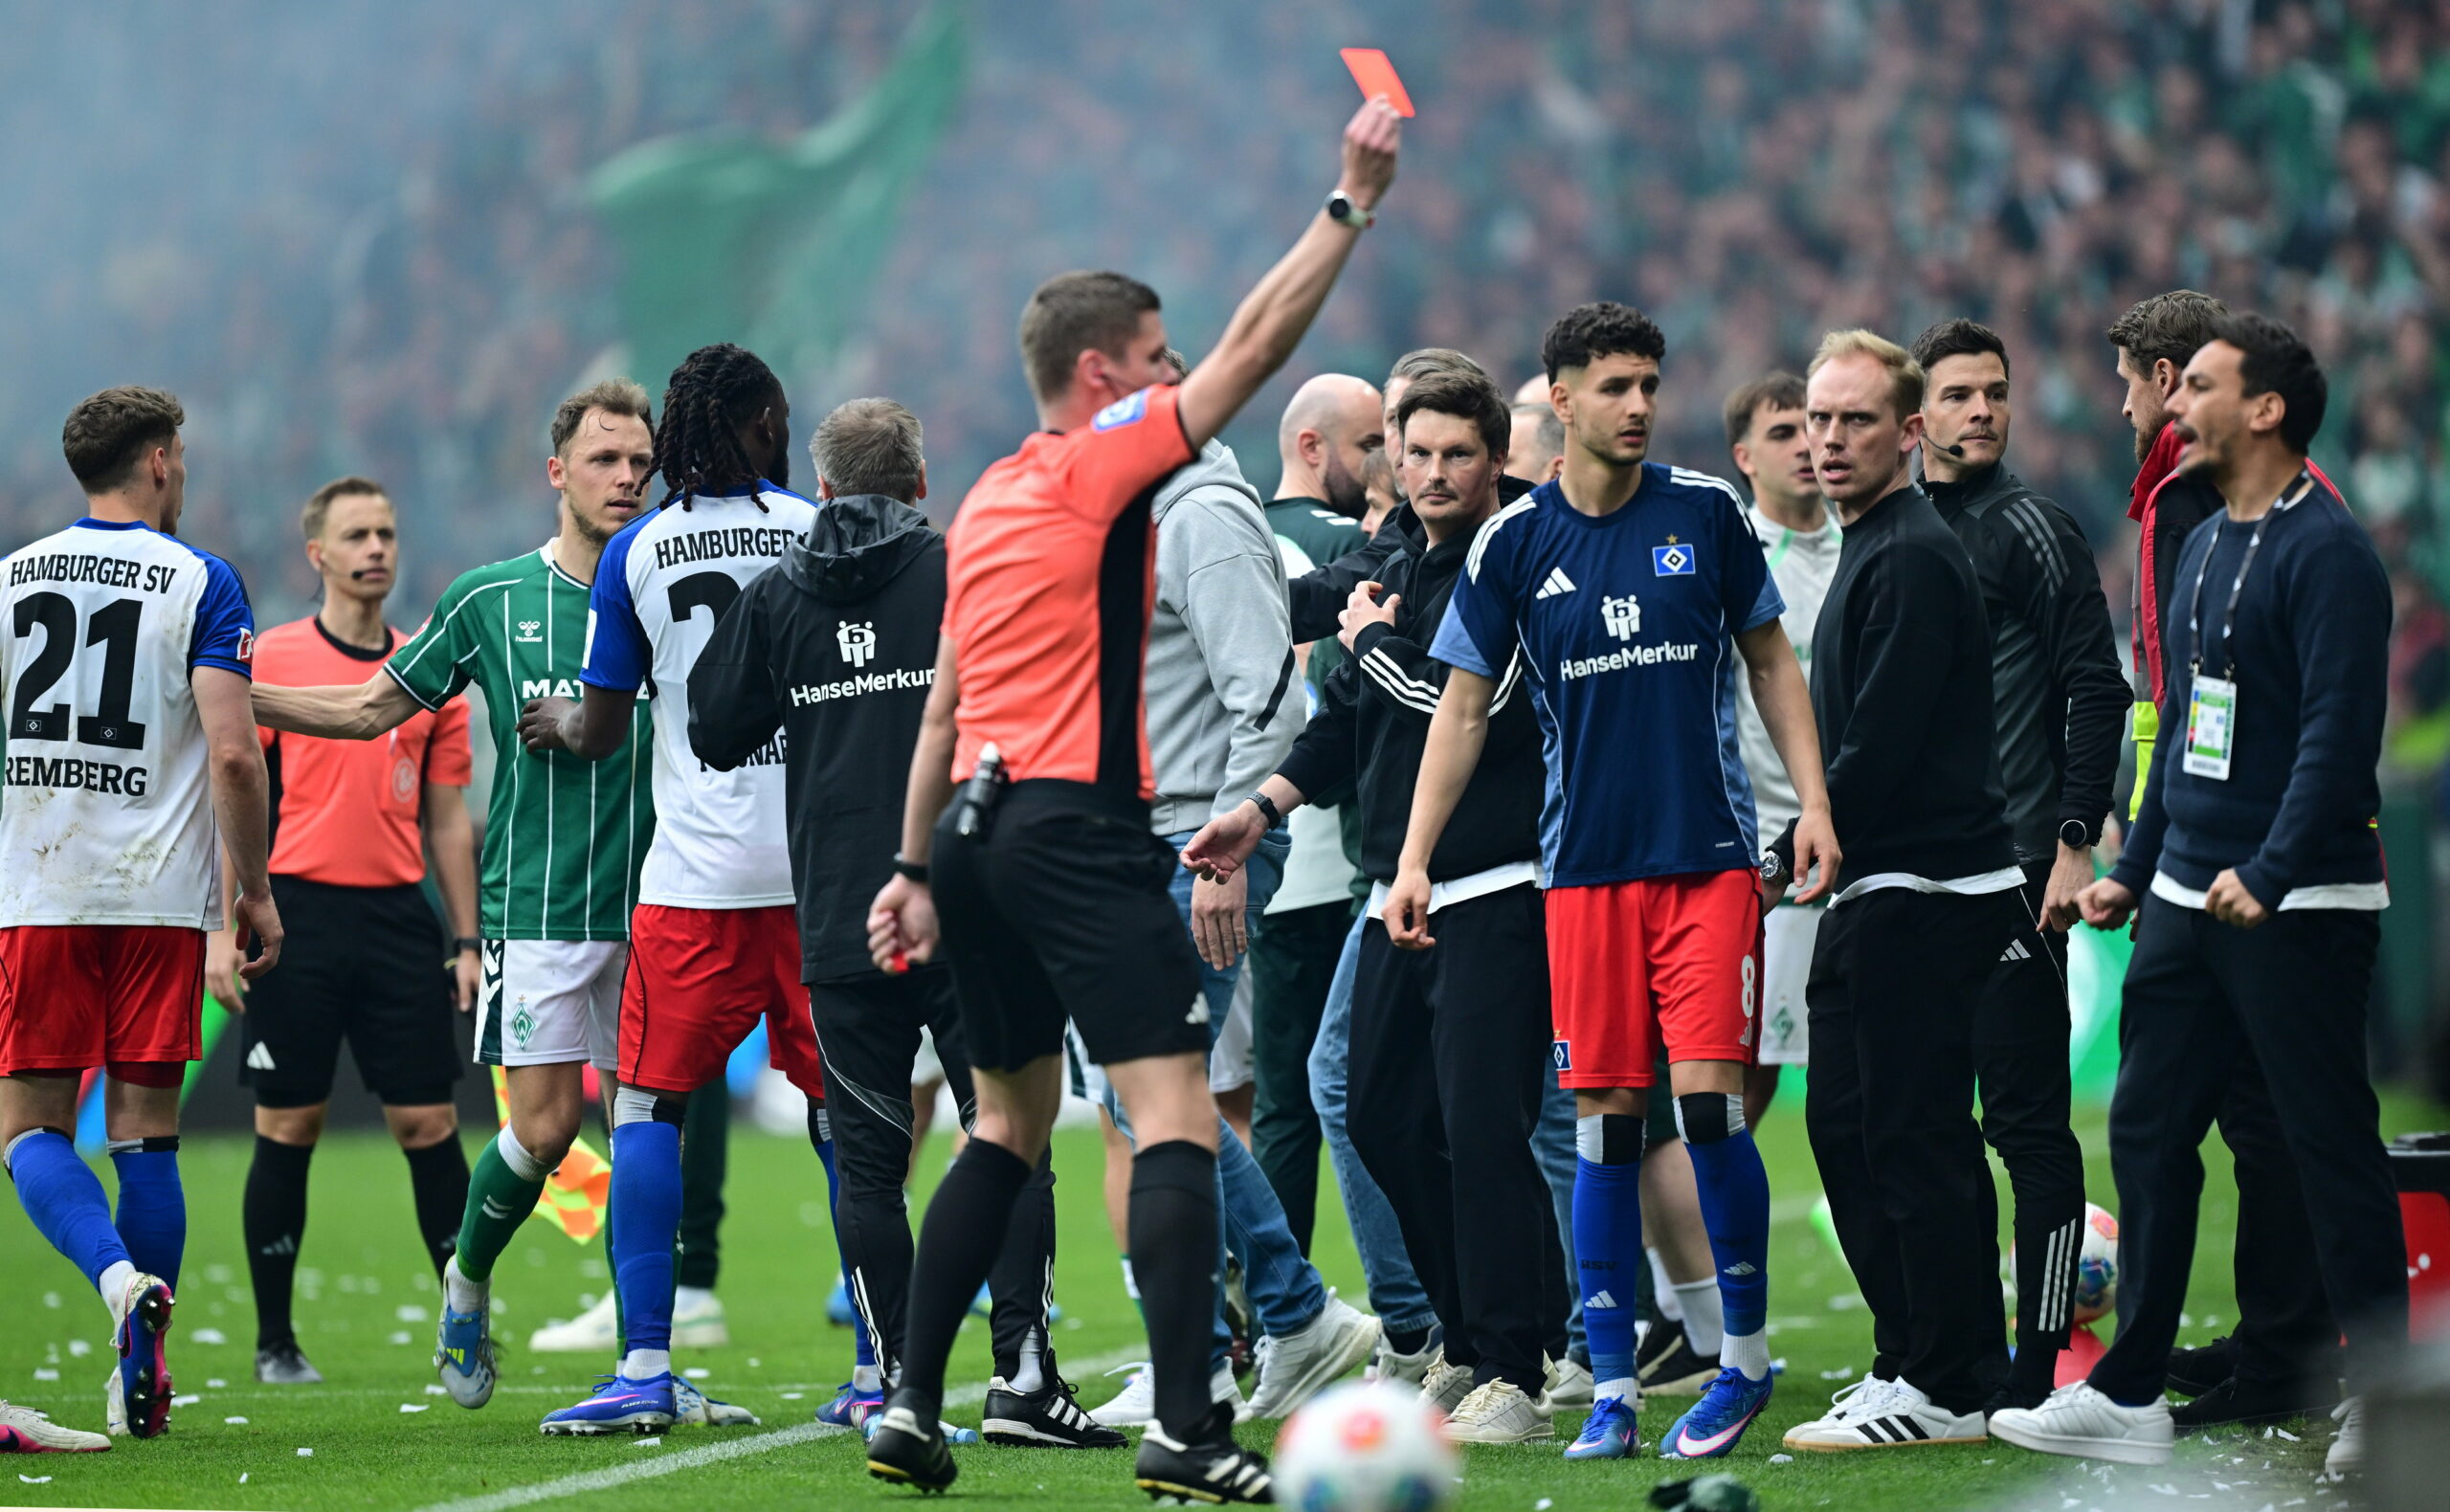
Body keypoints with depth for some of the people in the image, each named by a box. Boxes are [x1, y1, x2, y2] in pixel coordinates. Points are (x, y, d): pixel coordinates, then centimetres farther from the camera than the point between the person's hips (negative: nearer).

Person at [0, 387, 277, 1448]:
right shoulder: (201, 583, -2)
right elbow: (233, 754, -10)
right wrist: (255, 890, 0)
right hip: (160, 896, -1)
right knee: (145, 1135, 5)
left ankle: (124, 1279, -22)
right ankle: (142, 1384, 4)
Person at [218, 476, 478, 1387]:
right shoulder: (269, 661, 0)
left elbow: (448, 820, 14)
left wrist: (465, 941, 9)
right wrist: (222, 930, -8)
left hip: (400, 918, 3)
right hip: (297, 911, -3)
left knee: (428, 1122, -1)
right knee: (288, 1126, 1)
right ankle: (274, 1341, 10)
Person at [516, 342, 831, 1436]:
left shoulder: (637, 552, 2)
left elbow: (599, 733, 9)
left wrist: (554, 721, 31)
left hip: (696, 875, -1)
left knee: (648, 1106, 5)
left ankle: (646, 1370, -4)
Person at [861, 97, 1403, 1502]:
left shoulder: (988, 503, 18)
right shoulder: (1098, 464, -5)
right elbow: (1257, 343, -8)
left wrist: (918, 869, 22)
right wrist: (1352, 201, -3)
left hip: (978, 824, 9)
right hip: (1079, 830, -9)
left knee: (1012, 1125, 18)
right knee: (1178, 1119, -11)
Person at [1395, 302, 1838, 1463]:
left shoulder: (1705, 512, 2)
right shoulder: (1514, 542, 2)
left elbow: (1769, 660, 11)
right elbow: (1463, 709, 7)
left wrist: (1813, 800, 2)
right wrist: (1413, 861, 1)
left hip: (1709, 856, -1)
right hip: (1585, 866, 1)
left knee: (1708, 1099, -8)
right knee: (1603, 1121, 0)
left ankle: (1747, 1353, 8)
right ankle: (1611, 1387, 6)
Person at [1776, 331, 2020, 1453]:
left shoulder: (1913, 557, -14)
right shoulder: (1866, 550, 19)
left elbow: (1881, 746, -19)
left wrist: (1798, 852, -12)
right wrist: (1812, 854, 15)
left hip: (1923, 890, -11)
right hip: (1873, 895, 11)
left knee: (1915, 1137, -8)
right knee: (1845, 1123, 12)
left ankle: (1945, 1391, -5)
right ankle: (1913, 1361, 18)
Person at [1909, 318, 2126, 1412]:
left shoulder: (2035, 531, -3)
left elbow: (2095, 692, -7)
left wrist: (2075, 843, -13)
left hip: (2012, 872, -7)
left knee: (2027, 1120, -6)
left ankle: (2036, 1369, -3)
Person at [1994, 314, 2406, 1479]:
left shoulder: (2326, 551, -12)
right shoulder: (2203, 546, 15)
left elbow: (2338, 730, -20)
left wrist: (2269, 874, -27)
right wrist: (2134, 870, 21)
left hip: (2298, 906, -9)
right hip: (2188, 901, 9)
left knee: (2329, 1145, -3)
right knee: (2147, 1130, 9)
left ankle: (2380, 1402, 4)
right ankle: (2128, 1396, 15)